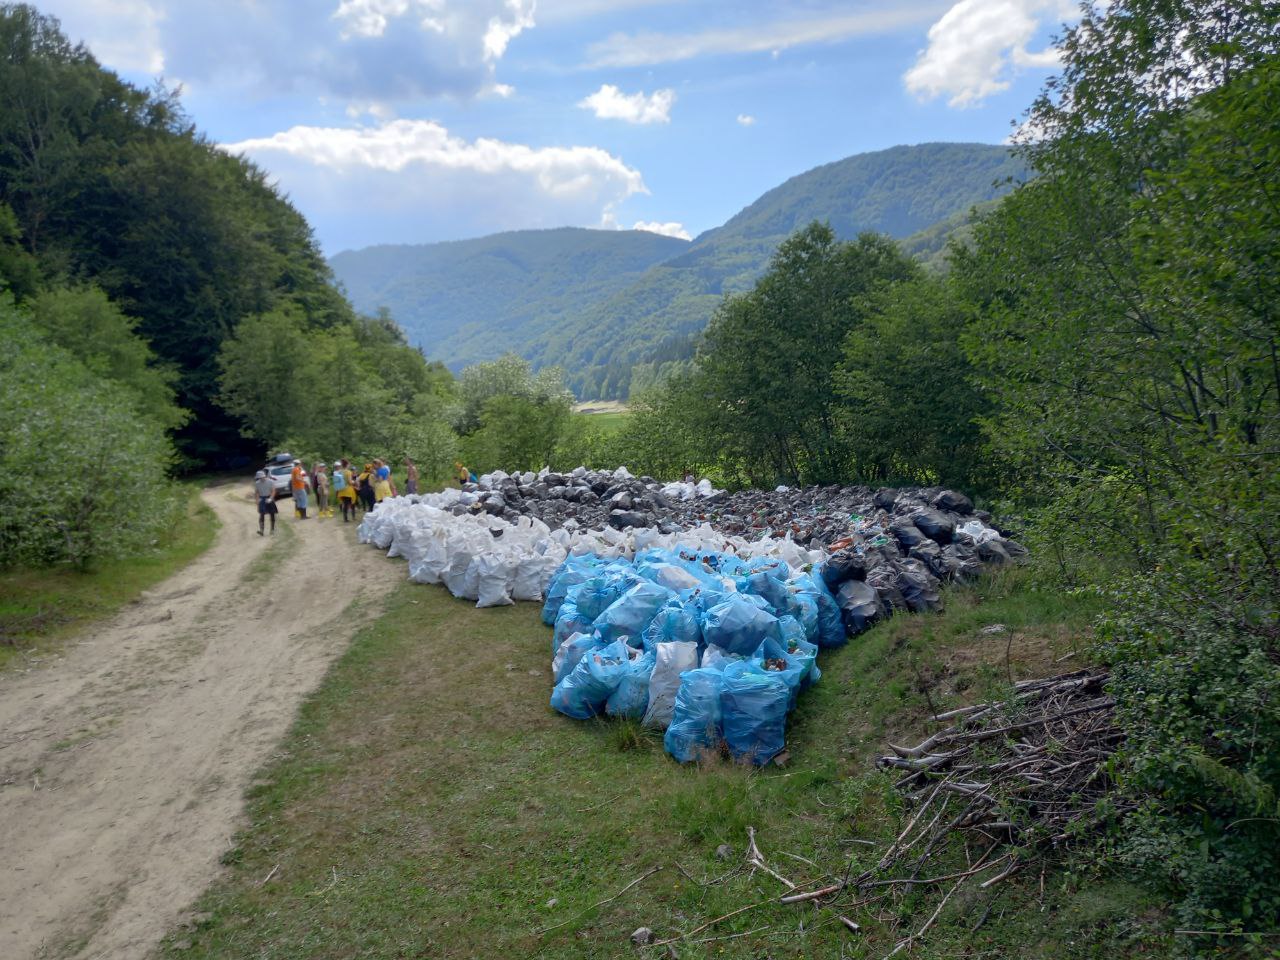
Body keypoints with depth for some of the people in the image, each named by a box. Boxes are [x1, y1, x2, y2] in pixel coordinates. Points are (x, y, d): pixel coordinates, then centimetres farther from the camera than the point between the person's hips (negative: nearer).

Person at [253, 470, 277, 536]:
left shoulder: (270, 482, -10)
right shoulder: (257, 483, -3)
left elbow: (273, 491, -10)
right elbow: (256, 492, 6)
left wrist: (270, 498, -22)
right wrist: (258, 499, -10)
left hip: (269, 499, -1)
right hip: (262, 499, 1)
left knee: (272, 515, 5)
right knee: (262, 514, -11)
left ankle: (272, 530, 18)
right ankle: (262, 531, -18)